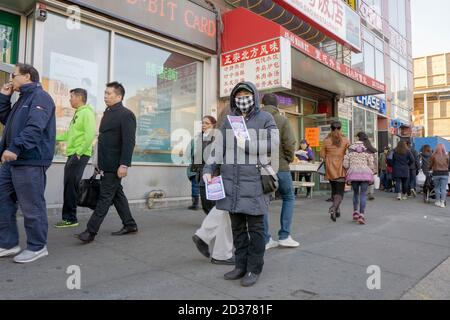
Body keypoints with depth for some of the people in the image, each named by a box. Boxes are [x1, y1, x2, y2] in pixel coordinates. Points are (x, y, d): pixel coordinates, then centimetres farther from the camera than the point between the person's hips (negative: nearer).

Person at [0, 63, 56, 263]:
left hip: (30, 161, -10)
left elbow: (35, 127, -22)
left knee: (32, 206, -4)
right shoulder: (23, 99, 23)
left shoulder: (40, 97, -8)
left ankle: (37, 247, 8)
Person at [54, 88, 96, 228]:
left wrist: (79, 152, -19)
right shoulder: (77, 114, 20)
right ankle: (68, 217, 19)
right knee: (69, 187, 11)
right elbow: (69, 134, 24)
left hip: (79, 155, -9)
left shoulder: (87, 113, -9)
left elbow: (90, 135, -20)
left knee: (71, 187, -7)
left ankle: (70, 219, 1)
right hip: (72, 155, 9)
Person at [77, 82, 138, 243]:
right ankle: (130, 225, 24)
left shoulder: (126, 115, -10)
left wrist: (124, 164, -23)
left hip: (115, 166, -9)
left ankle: (91, 231, 0)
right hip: (106, 165, 9)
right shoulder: (108, 113, 17)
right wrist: (100, 162, 19)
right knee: (117, 194, 14)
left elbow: (129, 142, -18)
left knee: (105, 197, -5)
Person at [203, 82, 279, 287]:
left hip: (254, 182, -4)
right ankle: (241, 265, 24)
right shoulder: (228, 121, 16)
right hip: (231, 182, 5)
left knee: (255, 226, 3)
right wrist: (208, 170, -1)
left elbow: (273, 144, -9)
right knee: (237, 226, 11)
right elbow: (218, 148, 11)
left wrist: (247, 144, -12)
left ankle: (254, 269, 15)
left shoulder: (265, 118, 4)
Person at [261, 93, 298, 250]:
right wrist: (288, 159, 3)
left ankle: (266, 239, 13)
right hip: (279, 166, -3)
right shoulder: (282, 120, -5)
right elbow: (290, 143, -13)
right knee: (288, 198, 15)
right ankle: (284, 236, 12)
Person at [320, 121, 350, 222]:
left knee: (334, 190, 18)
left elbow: (322, 154, 1)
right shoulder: (345, 140, -3)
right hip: (341, 169, -2)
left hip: (330, 169, 2)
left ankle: (337, 210, 24)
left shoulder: (326, 141, -1)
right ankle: (333, 208, -26)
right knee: (340, 192, -2)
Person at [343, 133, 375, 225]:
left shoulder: (351, 149, 5)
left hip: (353, 173, 2)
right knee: (363, 194, 1)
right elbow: (371, 165, -1)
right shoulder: (368, 149, 2)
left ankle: (355, 212, 13)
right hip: (365, 173, -1)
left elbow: (345, 164, 1)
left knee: (355, 193, 18)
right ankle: (361, 215, -6)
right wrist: (371, 172, 16)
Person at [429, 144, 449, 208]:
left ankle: (438, 201, 16)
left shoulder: (434, 156, -6)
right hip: (445, 174, 0)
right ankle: (442, 202, 0)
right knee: (443, 188, 2)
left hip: (436, 173, 0)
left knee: (437, 188, 10)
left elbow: (430, 165, 1)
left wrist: (430, 169, 21)